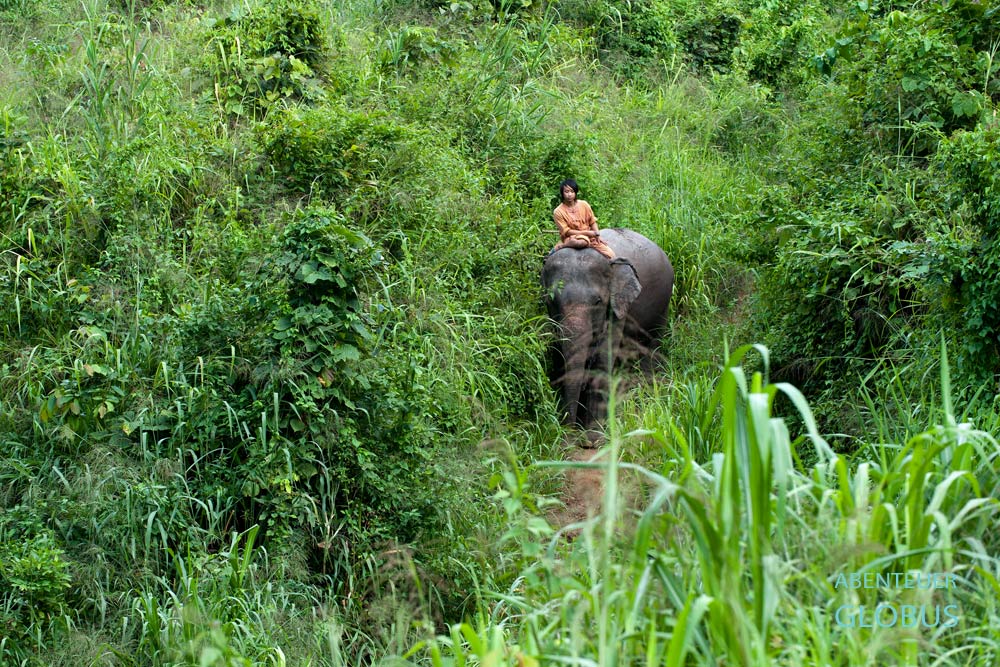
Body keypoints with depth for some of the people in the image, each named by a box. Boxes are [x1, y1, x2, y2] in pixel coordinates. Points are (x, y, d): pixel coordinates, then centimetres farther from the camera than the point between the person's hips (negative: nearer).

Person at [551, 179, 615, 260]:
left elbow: (592, 222, 10)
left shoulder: (584, 205, 1)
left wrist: (597, 235, -7)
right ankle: (559, 247, -18)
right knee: (581, 241, -42)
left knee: (610, 255, -14)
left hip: (589, 237, 4)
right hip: (571, 238, -4)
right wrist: (587, 233, -17)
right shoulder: (558, 212, -10)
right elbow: (566, 231, -12)